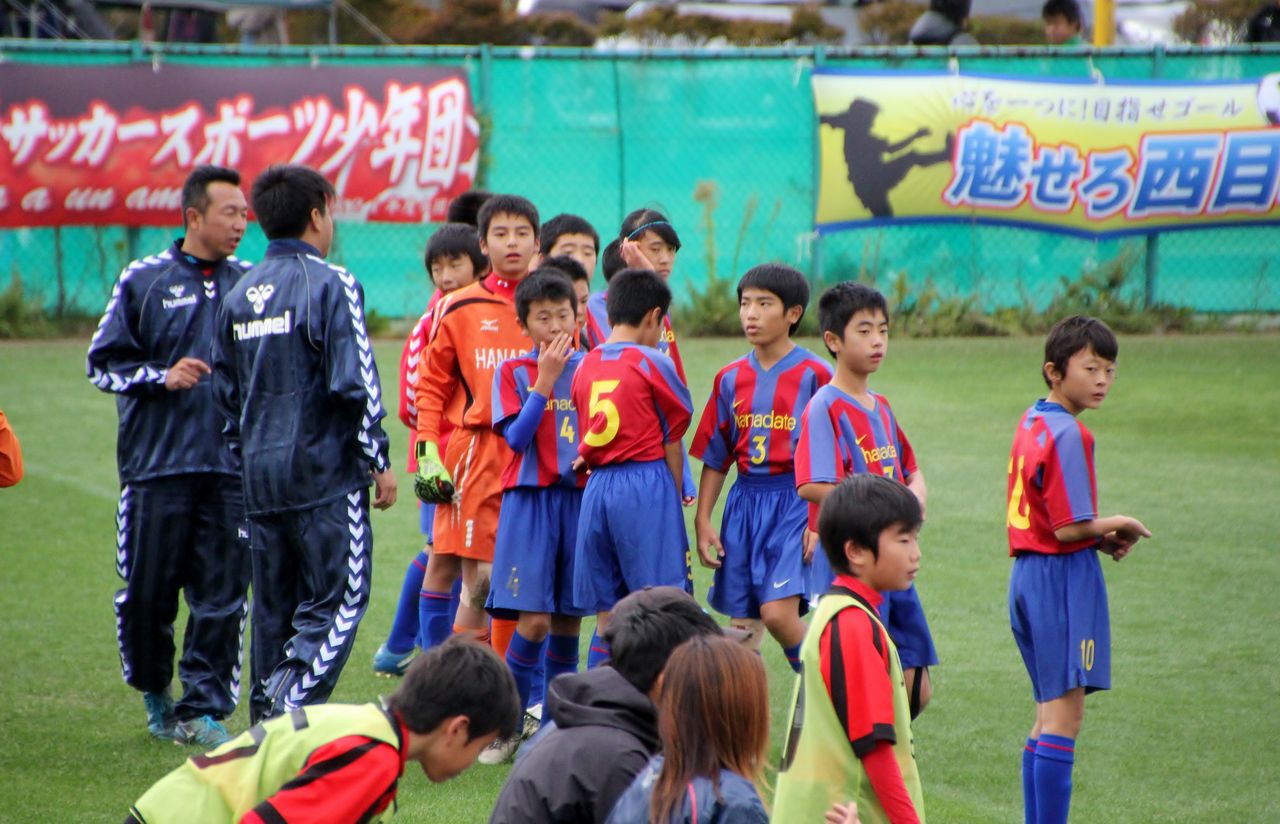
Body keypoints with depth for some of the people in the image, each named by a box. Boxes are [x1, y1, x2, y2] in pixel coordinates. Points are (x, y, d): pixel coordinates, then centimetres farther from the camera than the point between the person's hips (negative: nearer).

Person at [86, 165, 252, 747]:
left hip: (232, 464, 2)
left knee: (222, 595, -3)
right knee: (146, 590, 3)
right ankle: (154, 692, 26)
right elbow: (103, 362, 3)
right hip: (157, 462, -2)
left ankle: (204, 709, 4)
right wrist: (162, 376, -11)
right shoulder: (144, 281, 2)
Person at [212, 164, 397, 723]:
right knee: (337, 603, -5)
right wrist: (380, 462, -6)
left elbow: (226, 393, 17)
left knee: (274, 609, 13)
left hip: (260, 474, 7)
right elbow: (355, 384, -14)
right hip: (326, 472, -7)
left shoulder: (239, 295, 12)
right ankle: (291, 713, -21)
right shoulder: (331, 285, -10)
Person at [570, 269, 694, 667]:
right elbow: (672, 443, 0)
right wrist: (675, 498, 10)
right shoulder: (652, 363, -4)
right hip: (646, 484, -5)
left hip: (597, 486, 5)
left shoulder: (584, 367, 11)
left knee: (607, 621, 9)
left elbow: (586, 443, 11)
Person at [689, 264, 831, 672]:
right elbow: (715, 458, 14)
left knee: (778, 612, -17)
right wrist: (703, 520, 8)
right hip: (744, 499, 5)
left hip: (795, 500, -5)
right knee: (740, 625, 6)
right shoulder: (731, 378, 9)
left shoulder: (814, 374, -5)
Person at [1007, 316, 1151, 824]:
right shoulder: (1067, 434, -16)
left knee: (1049, 714, 15)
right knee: (1064, 714, -9)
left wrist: (1101, 537, 6)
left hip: (1028, 573, 10)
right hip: (1064, 576, -10)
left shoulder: (1032, 421, 13)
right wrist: (1120, 526, -2)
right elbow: (1069, 527, -19)